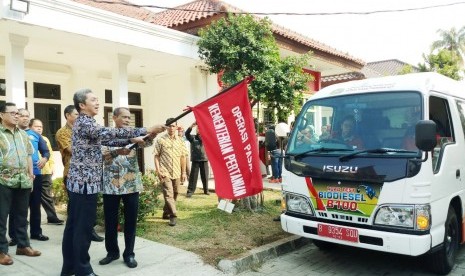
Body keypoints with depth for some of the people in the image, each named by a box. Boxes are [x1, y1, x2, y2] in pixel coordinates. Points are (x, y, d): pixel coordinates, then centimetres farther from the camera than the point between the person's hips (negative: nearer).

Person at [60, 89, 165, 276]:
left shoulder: (86, 123, 17)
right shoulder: (83, 123, -15)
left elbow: (106, 140, 17)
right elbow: (110, 133, -27)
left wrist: (132, 140, 5)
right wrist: (146, 130, -30)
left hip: (78, 182, 10)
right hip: (85, 183, -10)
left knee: (73, 225, 15)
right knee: (83, 227, -1)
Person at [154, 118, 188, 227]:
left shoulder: (180, 140, 7)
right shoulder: (160, 139, -3)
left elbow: (183, 157, 10)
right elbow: (156, 156, -3)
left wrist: (183, 172, 7)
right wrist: (158, 171, -10)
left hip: (176, 173, 5)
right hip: (165, 172, -4)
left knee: (174, 194, 12)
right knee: (168, 194, -10)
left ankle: (166, 213, 29)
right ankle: (173, 216, -6)